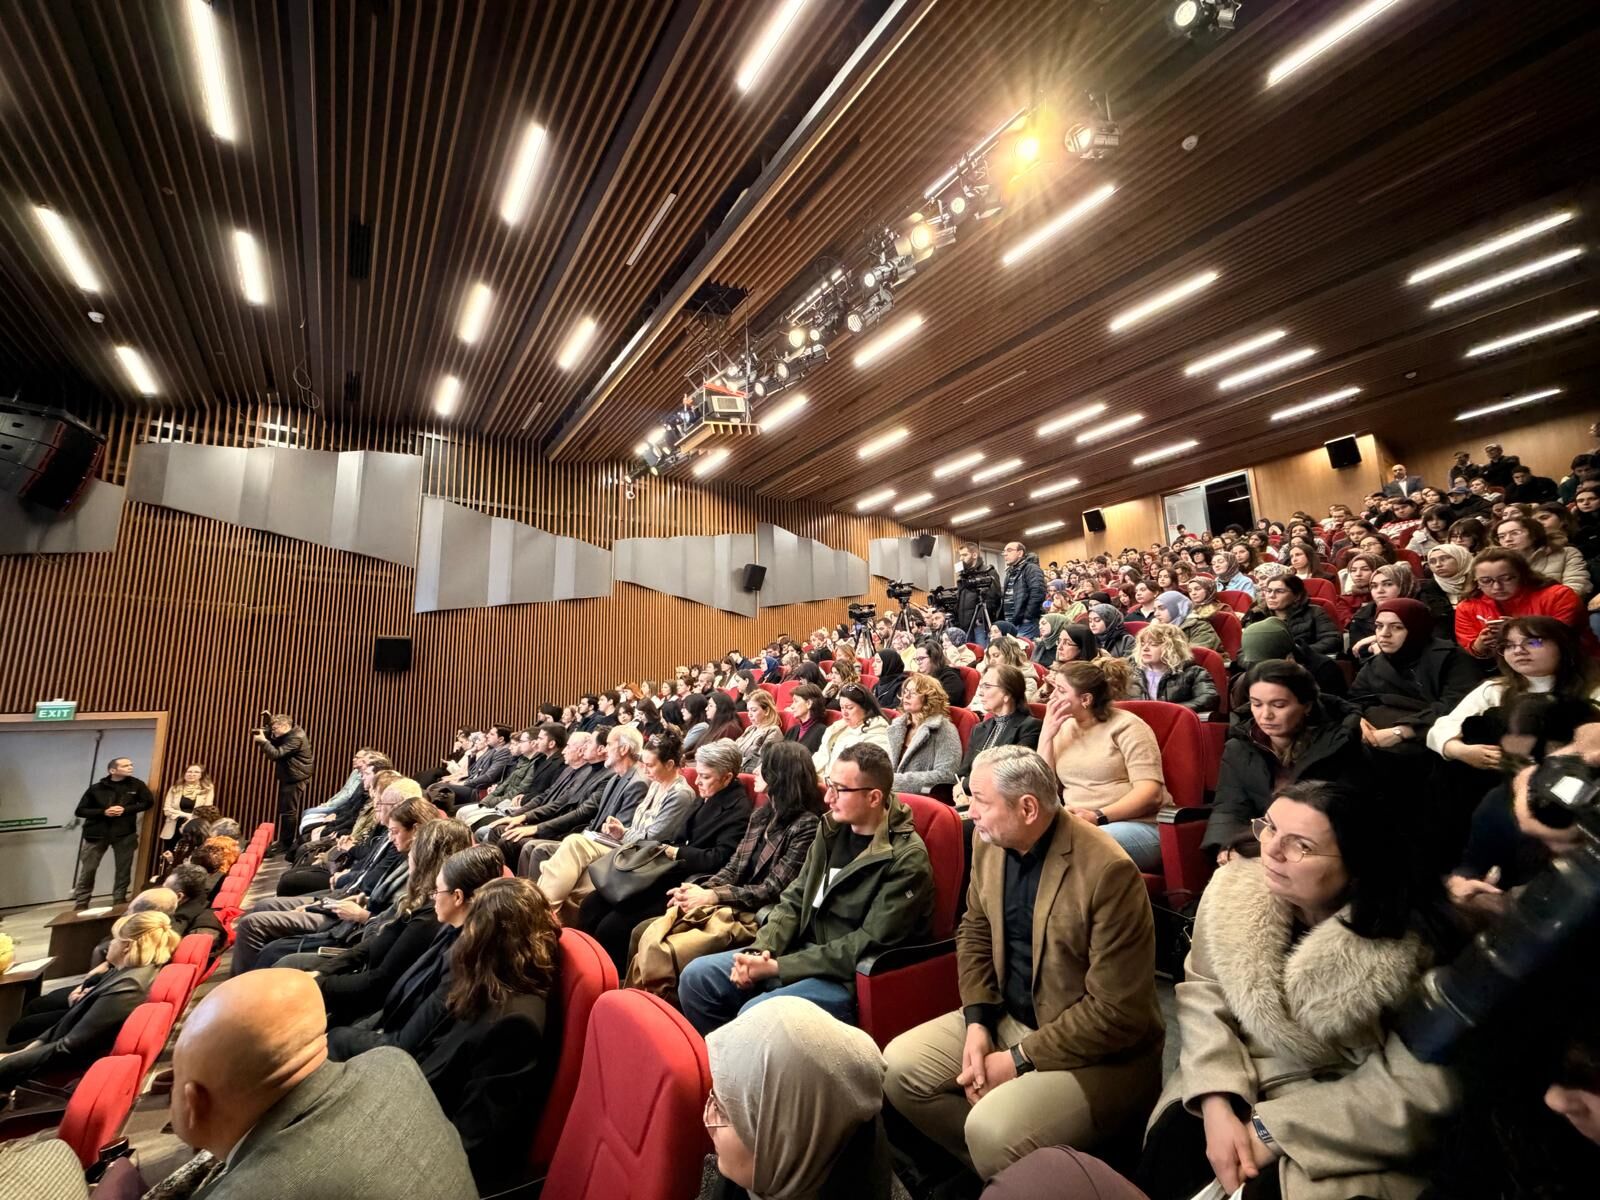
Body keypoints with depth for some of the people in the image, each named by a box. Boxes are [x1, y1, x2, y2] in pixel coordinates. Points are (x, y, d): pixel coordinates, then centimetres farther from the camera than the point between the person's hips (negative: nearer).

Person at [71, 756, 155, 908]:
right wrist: (103, 812, -15)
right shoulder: (96, 789, -1)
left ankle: (119, 903, 16)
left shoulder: (136, 785, 1)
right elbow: (79, 811, 2)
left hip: (125, 834, 1)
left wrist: (125, 810, -11)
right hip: (97, 834, -1)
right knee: (88, 870, 3)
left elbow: (148, 802, 3)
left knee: (124, 869, 5)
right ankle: (80, 905, 16)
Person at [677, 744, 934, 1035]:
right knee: (697, 976, -1)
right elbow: (794, 900, 8)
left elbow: (868, 945, -20)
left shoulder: (907, 859, -18)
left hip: (850, 977, -7)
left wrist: (776, 967, -19)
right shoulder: (833, 828, 3)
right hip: (800, 951, 7)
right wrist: (760, 951, -10)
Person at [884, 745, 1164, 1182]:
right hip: (1009, 1018, 7)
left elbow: (1117, 1012, -22)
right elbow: (974, 932, 8)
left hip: (1097, 1051, -6)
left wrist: (1019, 1060, -18)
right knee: (900, 1065, -4)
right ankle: (985, 1166, 17)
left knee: (992, 1129, -27)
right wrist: (976, 1022, -6)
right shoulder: (990, 843, -5)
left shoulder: (1108, 871, -26)